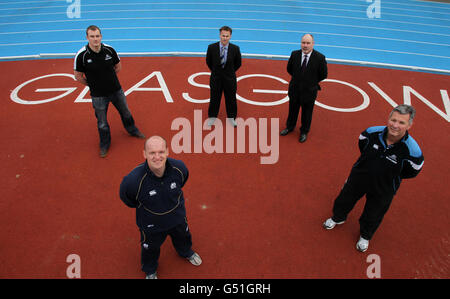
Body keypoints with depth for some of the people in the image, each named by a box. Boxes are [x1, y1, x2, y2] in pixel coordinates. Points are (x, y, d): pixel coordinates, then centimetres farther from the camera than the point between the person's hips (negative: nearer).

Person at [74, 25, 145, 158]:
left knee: (126, 112, 21)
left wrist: (108, 79, 7)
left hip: (116, 90, 3)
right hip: (98, 95, -3)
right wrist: (93, 84, 0)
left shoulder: (109, 50, -10)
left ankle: (132, 130, 50)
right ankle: (104, 145, 34)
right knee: (102, 122, 10)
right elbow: (78, 76, -7)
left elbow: (118, 66, 7)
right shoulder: (81, 55, -18)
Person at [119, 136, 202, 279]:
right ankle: (150, 270, 63)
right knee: (150, 249, 27)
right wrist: (141, 206, -2)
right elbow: (125, 197, -16)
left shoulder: (179, 167, -29)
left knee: (183, 237, 34)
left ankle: (186, 252, 72)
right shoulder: (133, 180, -40)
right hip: (150, 224, -3)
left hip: (177, 217, 3)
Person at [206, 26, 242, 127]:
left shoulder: (235, 49, -13)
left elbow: (238, 63, 3)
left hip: (229, 78, 0)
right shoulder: (212, 47, -13)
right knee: (214, 98, 13)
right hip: (216, 78, 0)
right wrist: (215, 71, 9)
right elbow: (208, 61, 4)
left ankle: (231, 117, 32)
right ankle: (212, 117, 34)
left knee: (231, 99, 12)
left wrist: (230, 72, 6)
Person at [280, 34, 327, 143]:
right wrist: (297, 78, 7)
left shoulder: (319, 58, -18)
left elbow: (323, 75, -6)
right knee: (292, 110, 22)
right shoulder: (294, 54, -10)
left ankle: (304, 132, 38)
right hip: (295, 89, 3)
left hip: (309, 91, -2)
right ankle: (290, 127, 47)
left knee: (307, 113, 15)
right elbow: (289, 69, 8)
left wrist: (311, 82, -1)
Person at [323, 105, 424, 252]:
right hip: (359, 177, 2)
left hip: (383, 188, -2)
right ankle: (338, 218, 60)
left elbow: (411, 172, -12)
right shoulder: (372, 133, -25)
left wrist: (389, 175, -5)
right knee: (344, 200, 25)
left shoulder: (412, 150, -33)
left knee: (373, 216, 22)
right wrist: (370, 167, 7)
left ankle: (365, 236, 55)